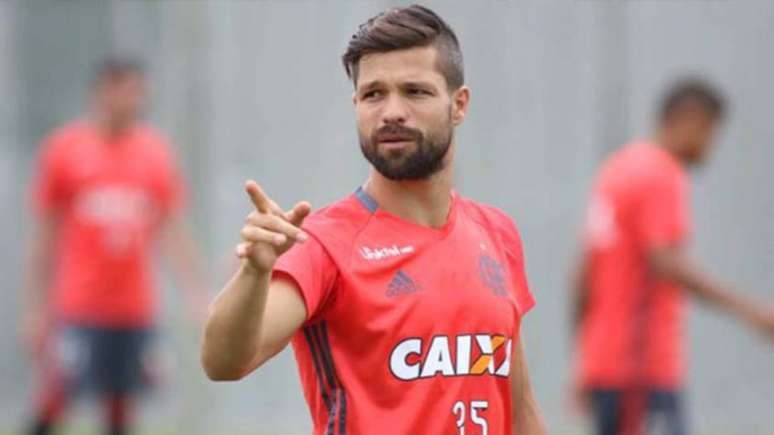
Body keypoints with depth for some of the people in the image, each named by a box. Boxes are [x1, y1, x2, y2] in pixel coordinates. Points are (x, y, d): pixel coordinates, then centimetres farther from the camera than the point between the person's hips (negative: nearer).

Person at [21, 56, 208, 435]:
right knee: (55, 394, -10)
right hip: (78, 308, -3)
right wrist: (36, 307, 0)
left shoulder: (156, 152, 6)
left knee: (120, 401, 6)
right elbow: (44, 236, 2)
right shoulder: (64, 149, -2)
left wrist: (198, 294, 0)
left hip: (134, 305, 3)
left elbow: (174, 233, 9)